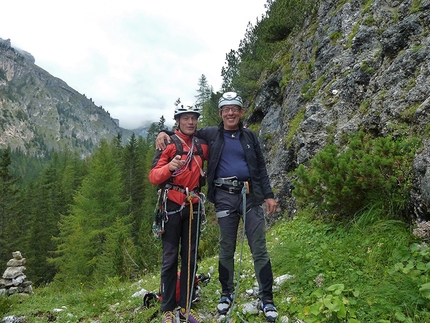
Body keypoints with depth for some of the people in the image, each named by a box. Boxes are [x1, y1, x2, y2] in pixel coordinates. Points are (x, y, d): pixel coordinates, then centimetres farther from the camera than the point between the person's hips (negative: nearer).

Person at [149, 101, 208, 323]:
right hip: (172, 205, -5)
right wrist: (170, 167, -30)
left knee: (190, 257, 9)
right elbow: (153, 177, -11)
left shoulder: (201, 145, 9)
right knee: (170, 257, 1)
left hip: (193, 205, 5)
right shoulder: (169, 144, -5)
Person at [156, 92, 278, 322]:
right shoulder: (211, 134, 8)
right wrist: (164, 133, -2)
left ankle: (266, 299, 13)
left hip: (250, 195, 1)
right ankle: (227, 293, 28)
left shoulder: (249, 136, 12)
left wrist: (269, 195, 7)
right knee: (226, 249, 9)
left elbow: (261, 168, 13)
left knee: (259, 249, 1)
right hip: (225, 197, 0)